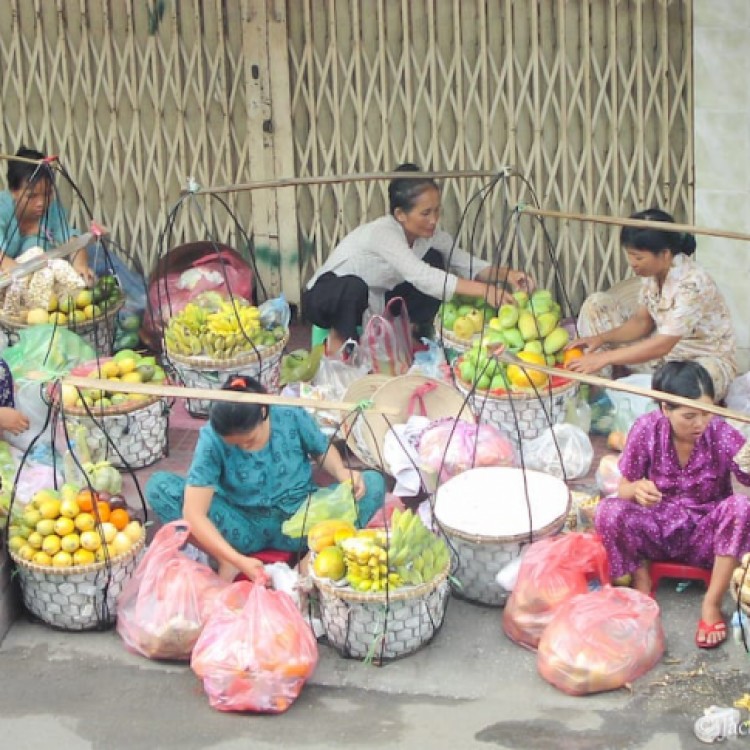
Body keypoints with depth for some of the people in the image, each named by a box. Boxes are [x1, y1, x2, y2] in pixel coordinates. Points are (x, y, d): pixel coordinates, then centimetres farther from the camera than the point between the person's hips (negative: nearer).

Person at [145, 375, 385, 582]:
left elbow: (324, 450, 5)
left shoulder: (292, 417, -17)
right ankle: (226, 564, -22)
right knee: (159, 486, -22)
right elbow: (194, 513, -27)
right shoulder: (212, 439, -22)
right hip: (245, 527, -1)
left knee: (373, 483, -22)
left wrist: (342, 473, -19)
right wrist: (238, 560, -37)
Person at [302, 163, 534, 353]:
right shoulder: (383, 233, -33)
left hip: (372, 304, 7)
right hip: (326, 297, -7)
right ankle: (340, 336, -12)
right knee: (354, 286, -42)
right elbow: (421, 277, -45)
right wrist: (482, 290, -51)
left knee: (435, 259, -7)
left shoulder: (430, 234, -10)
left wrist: (505, 274, -29)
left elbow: (467, 264, -8)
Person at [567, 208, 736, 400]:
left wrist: (604, 358, -34)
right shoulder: (652, 272, -9)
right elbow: (642, 322, 2)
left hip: (706, 358, -8)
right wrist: (601, 338, -15)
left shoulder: (691, 284, -32)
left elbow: (662, 345, -34)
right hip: (666, 351, 8)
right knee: (596, 304, -2)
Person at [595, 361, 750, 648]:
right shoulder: (647, 430, -14)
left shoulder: (722, 434, -15)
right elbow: (623, 488, -5)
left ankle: (712, 603, -20)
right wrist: (636, 489, -31)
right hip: (656, 529, 0)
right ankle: (643, 584, -4)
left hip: (705, 533, 0)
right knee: (609, 511, -29)